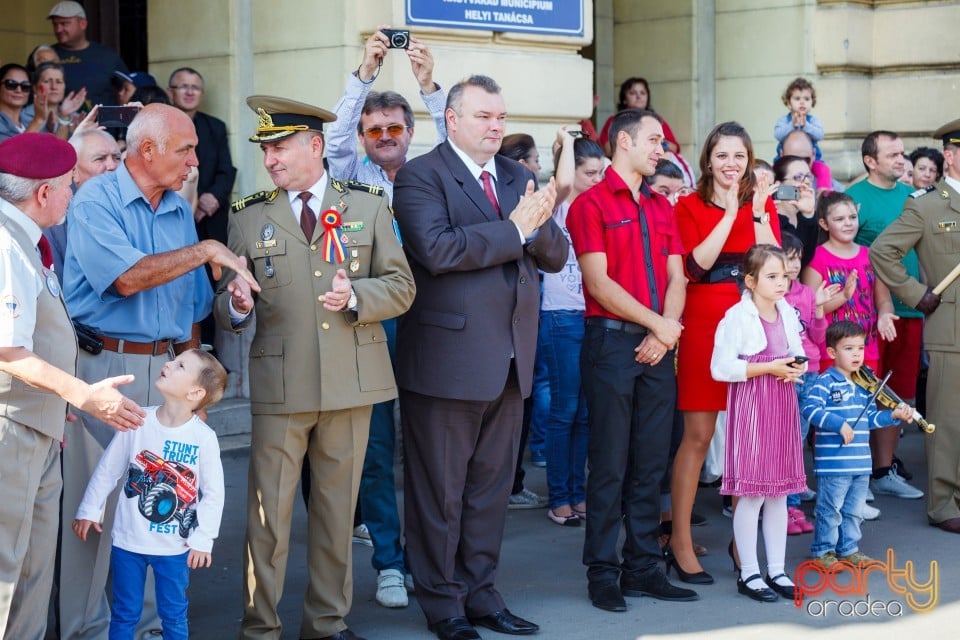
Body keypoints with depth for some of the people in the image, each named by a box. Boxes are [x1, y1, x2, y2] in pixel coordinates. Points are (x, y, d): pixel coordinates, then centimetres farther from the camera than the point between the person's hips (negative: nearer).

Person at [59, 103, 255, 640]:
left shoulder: (180, 211, 12)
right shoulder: (96, 201, -7)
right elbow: (127, 278, -21)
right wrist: (204, 250, -14)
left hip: (167, 368, 6)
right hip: (105, 367, -5)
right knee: (97, 501, -2)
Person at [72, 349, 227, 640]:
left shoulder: (204, 438, -12)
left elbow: (213, 493, -5)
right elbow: (107, 469, 3)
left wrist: (203, 539, -5)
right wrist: (89, 510, 7)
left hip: (175, 547, -1)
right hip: (128, 540, 1)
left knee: (174, 615, 11)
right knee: (124, 614, 12)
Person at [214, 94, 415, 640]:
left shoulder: (368, 206, 7)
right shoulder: (249, 218, 7)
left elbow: (401, 287, 5)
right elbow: (226, 304, 6)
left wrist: (356, 297, -13)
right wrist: (237, 305, -17)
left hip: (352, 382, 1)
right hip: (280, 385, -1)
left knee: (338, 510, 10)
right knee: (268, 513, -2)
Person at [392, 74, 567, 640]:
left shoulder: (519, 178, 14)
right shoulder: (420, 176, -7)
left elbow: (556, 255, 8)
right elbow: (436, 248, -22)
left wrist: (538, 223, -13)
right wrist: (513, 229, -18)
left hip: (509, 359, 7)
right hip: (448, 356, -6)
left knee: (492, 487, 14)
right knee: (440, 490, 4)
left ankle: (481, 593, 25)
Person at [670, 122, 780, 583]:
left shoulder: (764, 205, 12)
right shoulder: (689, 207, 3)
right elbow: (695, 266, -12)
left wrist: (759, 215, -11)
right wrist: (731, 212, -13)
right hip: (704, 325, -3)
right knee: (697, 435, -4)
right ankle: (680, 538, 4)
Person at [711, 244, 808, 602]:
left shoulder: (788, 314, 9)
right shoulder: (737, 317, -13)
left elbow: (798, 353, 20)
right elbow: (721, 368, -18)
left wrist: (797, 367, -4)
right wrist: (769, 368, -18)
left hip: (782, 407, 7)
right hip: (750, 408, -7)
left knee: (779, 492, 11)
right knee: (751, 493, -3)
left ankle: (776, 571, 19)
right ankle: (748, 573, 7)